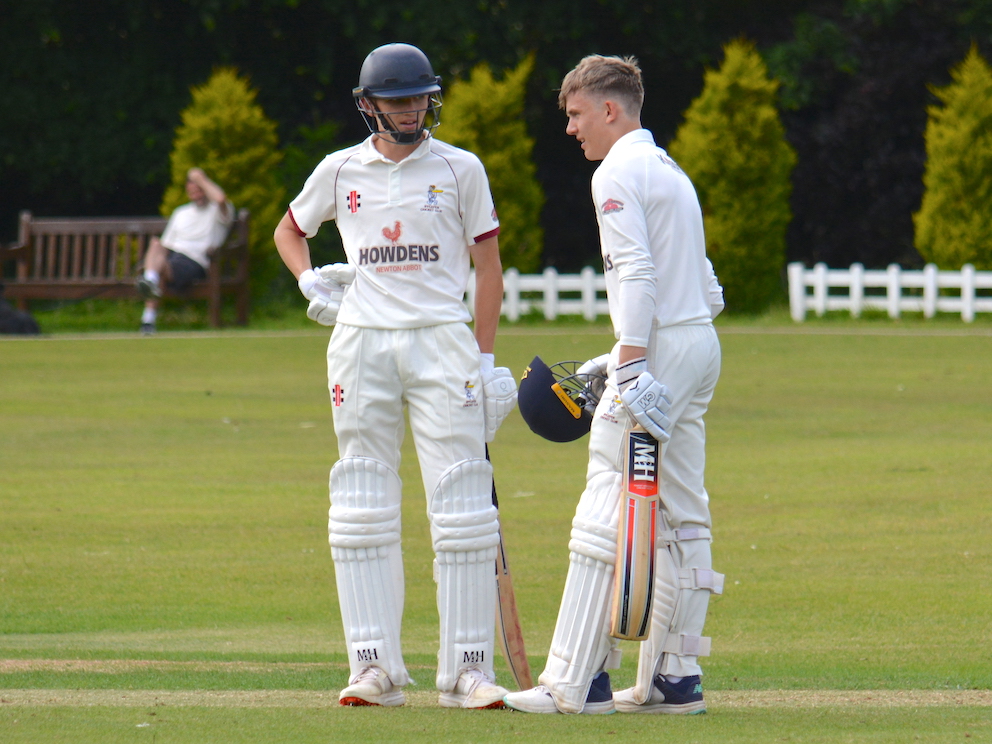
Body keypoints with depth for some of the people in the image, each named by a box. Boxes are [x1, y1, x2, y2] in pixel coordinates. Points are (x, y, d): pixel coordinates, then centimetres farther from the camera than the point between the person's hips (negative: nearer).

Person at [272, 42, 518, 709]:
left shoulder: (460, 169, 5)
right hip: (361, 344, 2)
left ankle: (467, 668, -4)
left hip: (442, 339, -2)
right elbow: (289, 230, 25)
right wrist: (310, 281, 4)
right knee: (362, 509, 0)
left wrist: (484, 357, -1)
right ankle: (375, 669, 2)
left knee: (462, 506, -7)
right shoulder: (341, 171, 9)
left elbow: (488, 265, 6)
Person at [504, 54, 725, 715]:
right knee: (682, 518, 10)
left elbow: (639, 274, -19)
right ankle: (676, 677, 11)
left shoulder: (618, 173, -6)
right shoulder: (672, 171, 22)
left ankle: (576, 681, -12)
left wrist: (631, 367, -25)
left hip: (661, 348, -10)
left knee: (605, 514, -10)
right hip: (702, 345, 10)